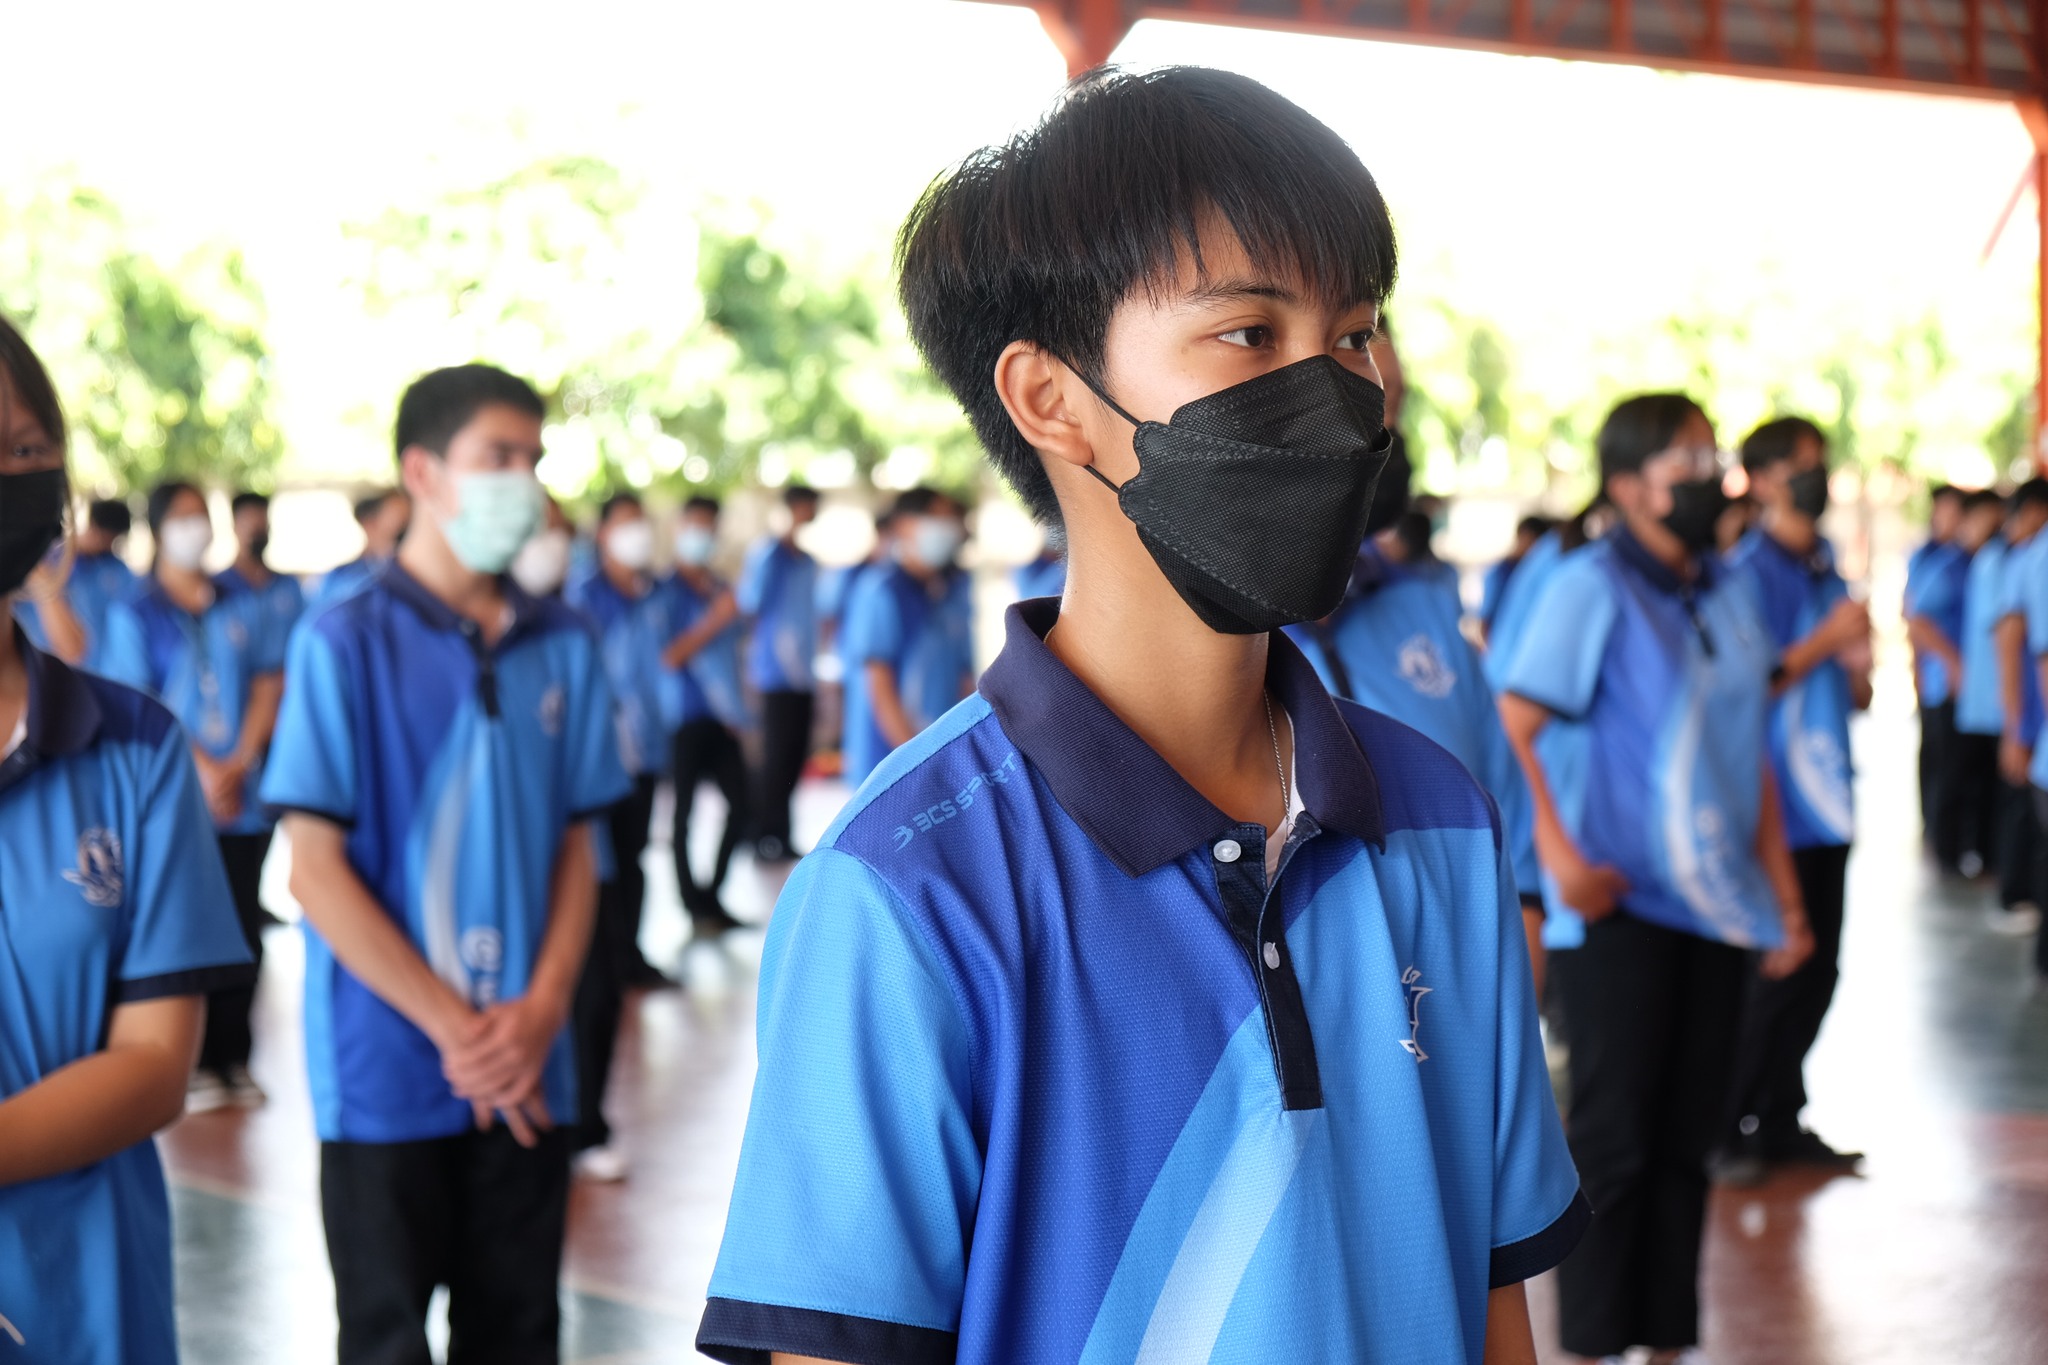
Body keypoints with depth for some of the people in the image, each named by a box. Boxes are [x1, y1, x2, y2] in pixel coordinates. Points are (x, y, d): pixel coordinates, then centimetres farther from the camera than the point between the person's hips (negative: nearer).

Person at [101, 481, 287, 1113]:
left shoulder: (244, 608, 9)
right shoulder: (135, 614, 1)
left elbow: (269, 686, 5)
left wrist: (239, 765, -9)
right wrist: (203, 770, -14)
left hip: (243, 800, 3)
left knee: (244, 934, 3)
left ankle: (234, 1057, 12)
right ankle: (194, 1063, 6)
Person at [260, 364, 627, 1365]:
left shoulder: (561, 649, 6)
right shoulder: (346, 643, -6)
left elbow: (576, 848, 8)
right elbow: (315, 868, -9)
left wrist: (541, 1010, -8)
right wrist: (452, 1026, -12)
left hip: (525, 1069, 4)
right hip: (389, 1075, -4)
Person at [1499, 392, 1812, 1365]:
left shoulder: (1728, 596, 11)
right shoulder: (1590, 588, -9)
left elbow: (1751, 757, 16)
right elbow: (1513, 730, -14)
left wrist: (1783, 893, 13)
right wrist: (1558, 853, -22)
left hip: (1715, 905, 6)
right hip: (1621, 908, -6)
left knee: (1688, 1132, 10)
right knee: (1615, 1134, -1)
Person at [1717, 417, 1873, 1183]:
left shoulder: (1827, 572, 14)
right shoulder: (1747, 574, -9)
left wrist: (1858, 665, -3)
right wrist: (1826, 641, -14)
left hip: (1825, 804, 7)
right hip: (1772, 809, -7)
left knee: (1816, 970, 10)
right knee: (1775, 974, -5)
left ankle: (1780, 1121, 20)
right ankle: (1741, 1127, 7)